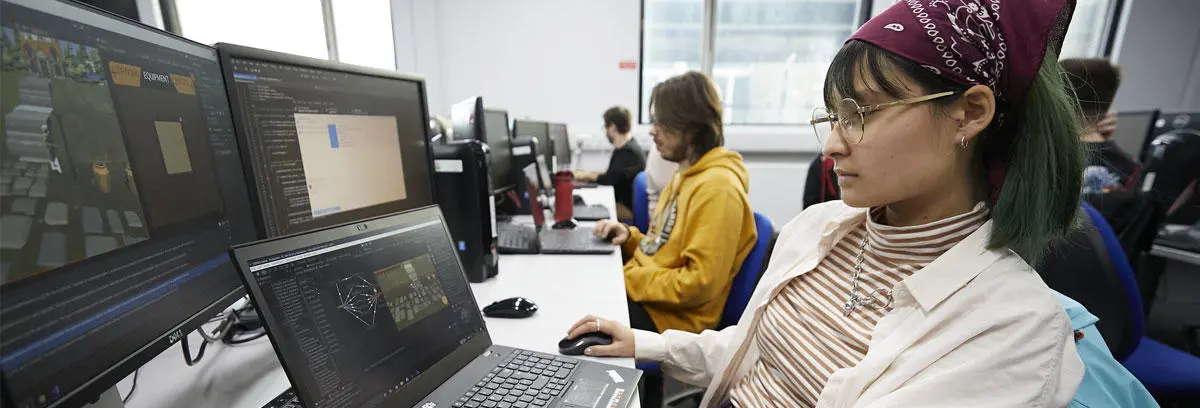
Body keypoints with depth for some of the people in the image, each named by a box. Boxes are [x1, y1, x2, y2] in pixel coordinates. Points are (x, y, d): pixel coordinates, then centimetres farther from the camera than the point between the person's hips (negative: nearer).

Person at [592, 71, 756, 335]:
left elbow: (700, 283, -23)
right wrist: (629, 236, 0)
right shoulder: (685, 176, 11)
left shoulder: (717, 187, -20)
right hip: (640, 292, 8)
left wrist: (627, 278, -16)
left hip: (670, 318, -8)